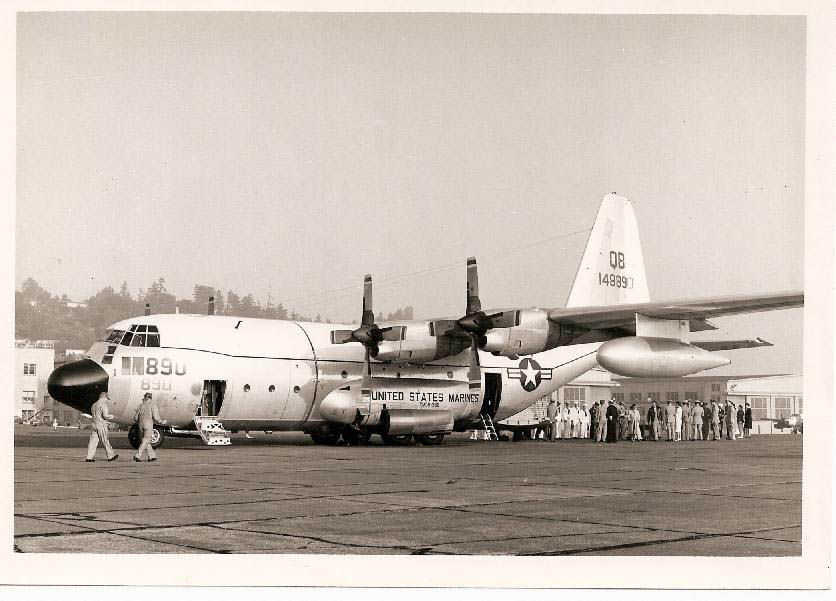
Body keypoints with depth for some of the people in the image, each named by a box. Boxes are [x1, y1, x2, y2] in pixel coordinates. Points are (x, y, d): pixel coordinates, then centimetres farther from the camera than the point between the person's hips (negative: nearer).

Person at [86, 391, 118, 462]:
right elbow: (105, 415, -21)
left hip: (93, 425, 7)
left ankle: (89, 457, -3)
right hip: (101, 425, -7)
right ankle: (110, 456, 13)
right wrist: (111, 416, 0)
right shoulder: (103, 405, -11)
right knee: (105, 442, 3)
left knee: (93, 441, 3)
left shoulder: (94, 405, 16)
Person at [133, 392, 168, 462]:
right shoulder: (152, 406, -3)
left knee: (146, 441, 14)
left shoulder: (140, 406, 10)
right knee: (145, 441, -3)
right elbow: (156, 417, -10)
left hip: (141, 425, 5)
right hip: (148, 424, -5)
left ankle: (151, 456, 14)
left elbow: (135, 417, 13)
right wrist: (162, 422, 5)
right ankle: (138, 456, -13)